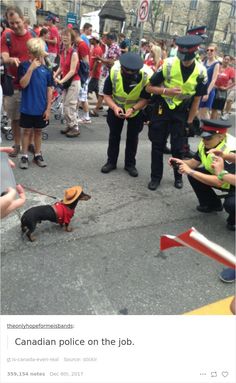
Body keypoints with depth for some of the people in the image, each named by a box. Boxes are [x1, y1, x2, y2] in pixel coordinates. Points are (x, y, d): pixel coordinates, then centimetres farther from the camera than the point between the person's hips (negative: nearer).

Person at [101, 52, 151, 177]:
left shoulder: (146, 76, -30)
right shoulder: (113, 73, -28)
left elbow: (145, 98, -21)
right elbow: (107, 95, -20)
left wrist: (133, 109, -37)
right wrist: (115, 107, -38)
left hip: (136, 110, -1)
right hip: (116, 108, 1)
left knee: (132, 137, 6)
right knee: (114, 135, 8)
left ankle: (130, 164, 21)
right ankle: (111, 162, 23)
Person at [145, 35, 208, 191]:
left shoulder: (201, 72, -11)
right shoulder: (168, 64, -16)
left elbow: (196, 99, -3)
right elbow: (149, 87, -9)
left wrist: (189, 121, -4)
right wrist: (166, 91, -25)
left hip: (182, 112, 1)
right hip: (162, 109, 0)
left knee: (178, 148, 4)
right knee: (158, 145, 4)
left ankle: (178, 176, 25)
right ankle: (156, 177, 18)